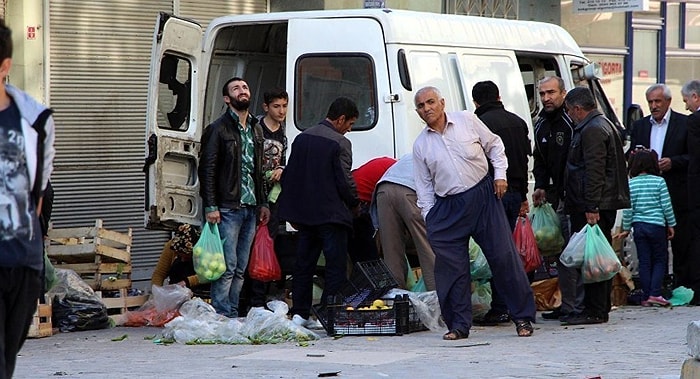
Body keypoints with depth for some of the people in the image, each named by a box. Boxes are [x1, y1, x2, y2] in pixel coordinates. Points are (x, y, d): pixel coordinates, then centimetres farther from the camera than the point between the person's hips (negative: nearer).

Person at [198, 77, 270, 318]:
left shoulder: (255, 129, 18)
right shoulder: (218, 129, -4)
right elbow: (207, 170, -8)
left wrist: (262, 203, 17)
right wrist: (210, 206, -15)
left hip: (250, 208, 7)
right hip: (228, 208, -7)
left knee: (241, 268, 8)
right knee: (227, 266, -10)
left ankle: (232, 314, 12)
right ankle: (220, 315, -7)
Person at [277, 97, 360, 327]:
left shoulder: (302, 138, 10)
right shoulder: (339, 143, -12)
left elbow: (289, 176, 14)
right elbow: (345, 181, -13)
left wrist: (293, 213, 20)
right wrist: (354, 205, 6)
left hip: (304, 213, 7)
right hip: (331, 214, -7)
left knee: (304, 264, 12)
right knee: (336, 265, -2)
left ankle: (300, 313, 13)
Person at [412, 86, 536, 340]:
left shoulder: (467, 121, 2)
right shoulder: (420, 145, 7)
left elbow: (494, 145, 12)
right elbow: (424, 185, 10)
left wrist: (500, 175, 0)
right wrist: (429, 218, 2)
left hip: (483, 196, -2)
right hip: (447, 208, 2)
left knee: (503, 256, -3)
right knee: (451, 266, -4)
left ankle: (523, 317, 5)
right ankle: (459, 325, 6)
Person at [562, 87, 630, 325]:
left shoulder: (592, 130, -13)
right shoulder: (602, 125, 21)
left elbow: (594, 172, -21)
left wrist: (591, 208, -24)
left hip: (592, 207, -11)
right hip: (606, 205, 11)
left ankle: (594, 311, -10)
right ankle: (600, 309, 17)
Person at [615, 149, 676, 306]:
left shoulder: (630, 184, -1)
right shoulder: (659, 182, -6)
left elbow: (627, 209, 0)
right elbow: (666, 205, -5)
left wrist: (626, 229, 10)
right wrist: (671, 224, 6)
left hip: (638, 226, 2)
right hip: (657, 225, -2)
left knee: (644, 262, 7)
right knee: (660, 260, 8)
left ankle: (646, 296, 7)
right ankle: (655, 293, -5)